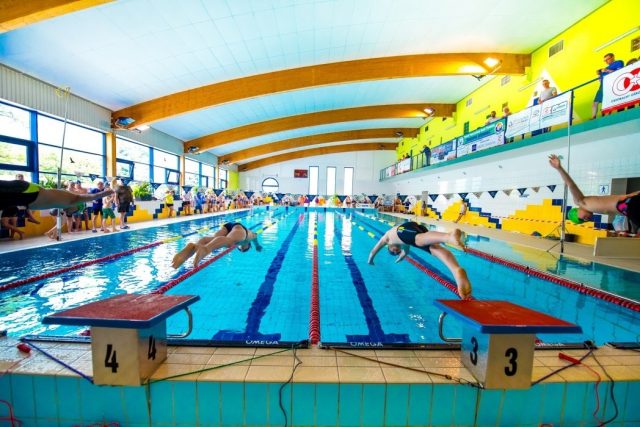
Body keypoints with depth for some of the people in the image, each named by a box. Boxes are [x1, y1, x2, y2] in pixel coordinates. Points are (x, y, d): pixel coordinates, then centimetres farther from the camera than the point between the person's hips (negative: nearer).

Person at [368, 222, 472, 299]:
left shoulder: (386, 237, 43)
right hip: (418, 228, 4)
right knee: (435, 248, -23)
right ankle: (458, 270, -54)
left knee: (421, 239, -36)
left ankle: (449, 236, -69)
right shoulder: (403, 240, 52)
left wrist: (370, 261, 70)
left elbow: (373, 252, 52)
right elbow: (405, 252, 69)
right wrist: (398, 260, 86)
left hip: (404, 229, -4)